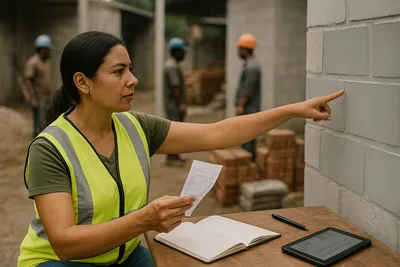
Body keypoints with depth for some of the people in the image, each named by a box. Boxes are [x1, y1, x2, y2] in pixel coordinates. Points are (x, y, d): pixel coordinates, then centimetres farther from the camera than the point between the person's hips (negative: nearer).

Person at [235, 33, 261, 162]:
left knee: (247, 138, -6)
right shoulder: (249, 64, 16)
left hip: (248, 109, -10)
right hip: (246, 109, 10)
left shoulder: (251, 66, -16)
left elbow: (248, 90, -21)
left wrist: (241, 106, -19)